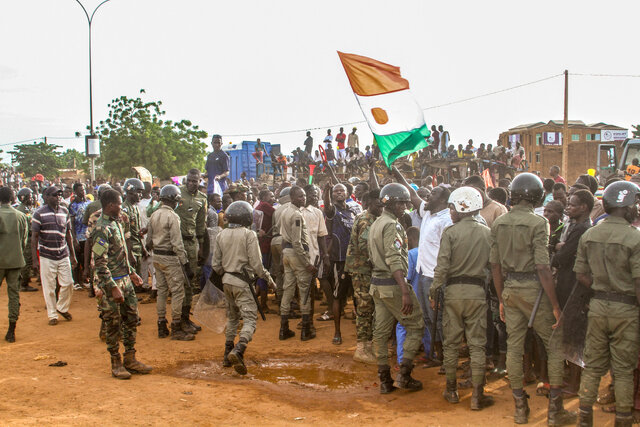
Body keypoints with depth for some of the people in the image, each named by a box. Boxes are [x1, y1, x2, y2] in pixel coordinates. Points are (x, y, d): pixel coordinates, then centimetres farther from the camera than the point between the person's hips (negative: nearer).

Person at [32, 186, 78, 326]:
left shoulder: (65, 211, 7)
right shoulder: (39, 213, -7)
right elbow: (34, 237, -6)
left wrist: (72, 255, 14)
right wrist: (35, 259, -10)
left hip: (63, 255, 4)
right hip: (46, 256, -4)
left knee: (68, 283, 4)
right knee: (49, 287, 4)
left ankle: (62, 308, 28)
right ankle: (52, 314, 19)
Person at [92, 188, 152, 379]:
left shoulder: (116, 223, 12)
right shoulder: (102, 229, -17)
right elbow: (100, 263, -21)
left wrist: (131, 272, 21)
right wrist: (113, 287, -23)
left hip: (125, 280, 9)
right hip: (111, 283, -9)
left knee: (131, 319, 13)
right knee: (114, 324, 3)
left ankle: (130, 360, 23)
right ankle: (116, 363, 15)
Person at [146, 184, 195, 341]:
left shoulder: (154, 215, 7)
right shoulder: (172, 216, -16)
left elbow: (149, 240, 14)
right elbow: (177, 244, -20)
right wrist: (186, 263, -17)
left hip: (157, 257, 8)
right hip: (170, 258, -8)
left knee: (161, 291, 15)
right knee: (178, 292, -1)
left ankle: (162, 327, 22)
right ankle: (176, 328, 2)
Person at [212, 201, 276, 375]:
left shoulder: (221, 235, 6)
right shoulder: (249, 235, -11)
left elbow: (215, 265, 8)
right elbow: (256, 264, -12)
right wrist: (268, 278, 1)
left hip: (226, 281, 6)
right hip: (242, 282, -6)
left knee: (232, 317, 20)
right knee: (250, 318, -6)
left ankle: (228, 355, 23)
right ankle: (238, 351, -27)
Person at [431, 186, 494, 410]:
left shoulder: (450, 232, -7)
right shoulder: (488, 233, 2)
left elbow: (442, 266, -11)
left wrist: (434, 290, -2)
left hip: (454, 290, -1)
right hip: (477, 291, 2)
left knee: (451, 342, 10)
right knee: (477, 344, 5)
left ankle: (451, 391, 20)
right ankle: (477, 395, 7)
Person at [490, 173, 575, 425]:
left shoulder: (498, 224, 5)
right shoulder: (537, 223, -14)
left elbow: (495, 265, 8)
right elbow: (542, 267, -18)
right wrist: (555, 305, -12)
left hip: (510, 289, 6)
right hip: (533, 289, -6)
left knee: (514, 347, 10)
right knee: (555, 345, 8)